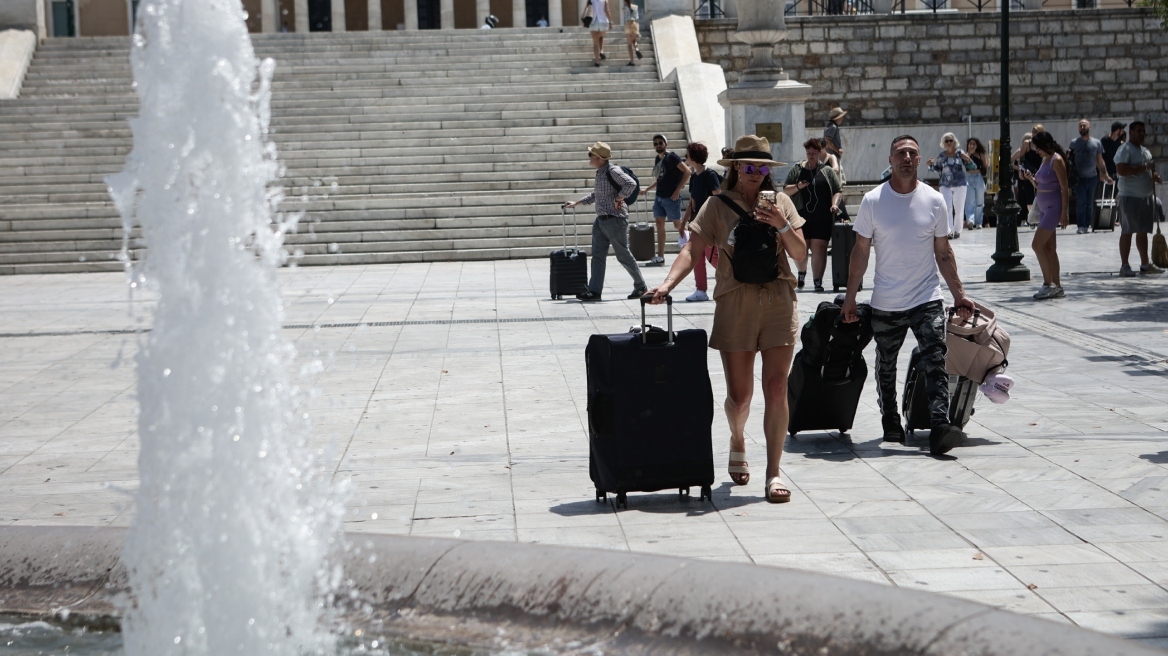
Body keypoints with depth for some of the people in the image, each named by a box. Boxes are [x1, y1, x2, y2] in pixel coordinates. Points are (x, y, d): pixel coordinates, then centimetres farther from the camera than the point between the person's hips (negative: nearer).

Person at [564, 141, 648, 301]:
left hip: (615, 220, -9)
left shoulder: (613, 171, -15)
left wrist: (618, 199, -22)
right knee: (598, 256, 3)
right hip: (601, 220, 9)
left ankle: (640, 286, 16)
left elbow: (631, 183, -28)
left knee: (623, 255, 1)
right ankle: (594, 290, 3)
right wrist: (576, 203, 27)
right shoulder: (600, 173, 12)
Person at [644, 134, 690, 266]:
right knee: (660, 225, 3)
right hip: (659, 197, 8)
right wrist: (647, 189, 21)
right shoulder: (657, 159, 14)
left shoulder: (671, 157, -10)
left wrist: (678, 190, -18)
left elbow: (687, 171, -17)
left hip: (671, 197, -8)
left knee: (677, 225, -1)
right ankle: (660, 257, 3)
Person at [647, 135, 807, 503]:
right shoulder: (718, 206, 3)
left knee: (776, 389, -6)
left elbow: (801, 255, 7)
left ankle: (773, 473, -1)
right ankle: (738, 442, 38)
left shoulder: (780, 201, 9)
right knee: (739, 394, 4)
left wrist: (782, 225, -10)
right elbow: (693, 250, -4)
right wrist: (668, 283, -20)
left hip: (779, 302, 1)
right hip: (735, 304, -1)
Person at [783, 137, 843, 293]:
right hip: (802, 216, 1)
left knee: (819, 247, -8)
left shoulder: (827, 171, 8)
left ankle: (818, 281, -8)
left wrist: (834, 204, -11)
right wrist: (797, 187, -9)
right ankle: (802, 273, 32)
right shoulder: (796, 170, 10)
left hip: (822, 217, -1)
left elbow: (838, 191, 8)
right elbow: (785, 190, 10)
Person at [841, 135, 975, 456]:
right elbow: (860, 252, 3)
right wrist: (850, 297, 1)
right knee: (886, 366, 12)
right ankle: (890, 423, 29)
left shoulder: (934, 201, 1)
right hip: (885, 304, 0)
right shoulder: (873, 201, -2)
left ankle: (940, 428, -20)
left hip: (927, 299, 0)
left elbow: (943, 252, 9)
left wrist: (958, 294, 6)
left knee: (935, 363, -14)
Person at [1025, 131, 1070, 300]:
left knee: (1037, 244, -13)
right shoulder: (1045, 160, 14)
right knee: (1048, 247, 9)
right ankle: (1056, 287, 12)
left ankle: (1049, 284, -10)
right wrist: (1030, 178, 2)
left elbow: (1065, 188, -15)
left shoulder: (1057, 161, -12)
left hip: (1054, 206, -9)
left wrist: (1064, 213, -18)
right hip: (1044, 207, 9)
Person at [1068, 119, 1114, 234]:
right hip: (1079, 178, -2)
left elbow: (1100, 161, 11)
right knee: (1080, 201, -10)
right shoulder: (1073, 143, 4)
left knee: (1090, 202, 5)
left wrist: (1105, 175, 7)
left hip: (1092, 177, 2)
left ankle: (1087, 225, 12)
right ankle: (1081, 226, -9)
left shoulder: (1096, 143, 7)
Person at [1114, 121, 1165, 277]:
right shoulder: (1125, 150, -10)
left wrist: (1154, 175, 4)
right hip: (1130, 196, -8)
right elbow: (1122, 170, -24)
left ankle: (1145, 264, 18)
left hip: (1147, 196, 8)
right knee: (1127, 231, -5)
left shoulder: (1146, 151, 18)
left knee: (1143, 231, 12)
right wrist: (1145, 167, -22)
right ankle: (1125, 266, -3)